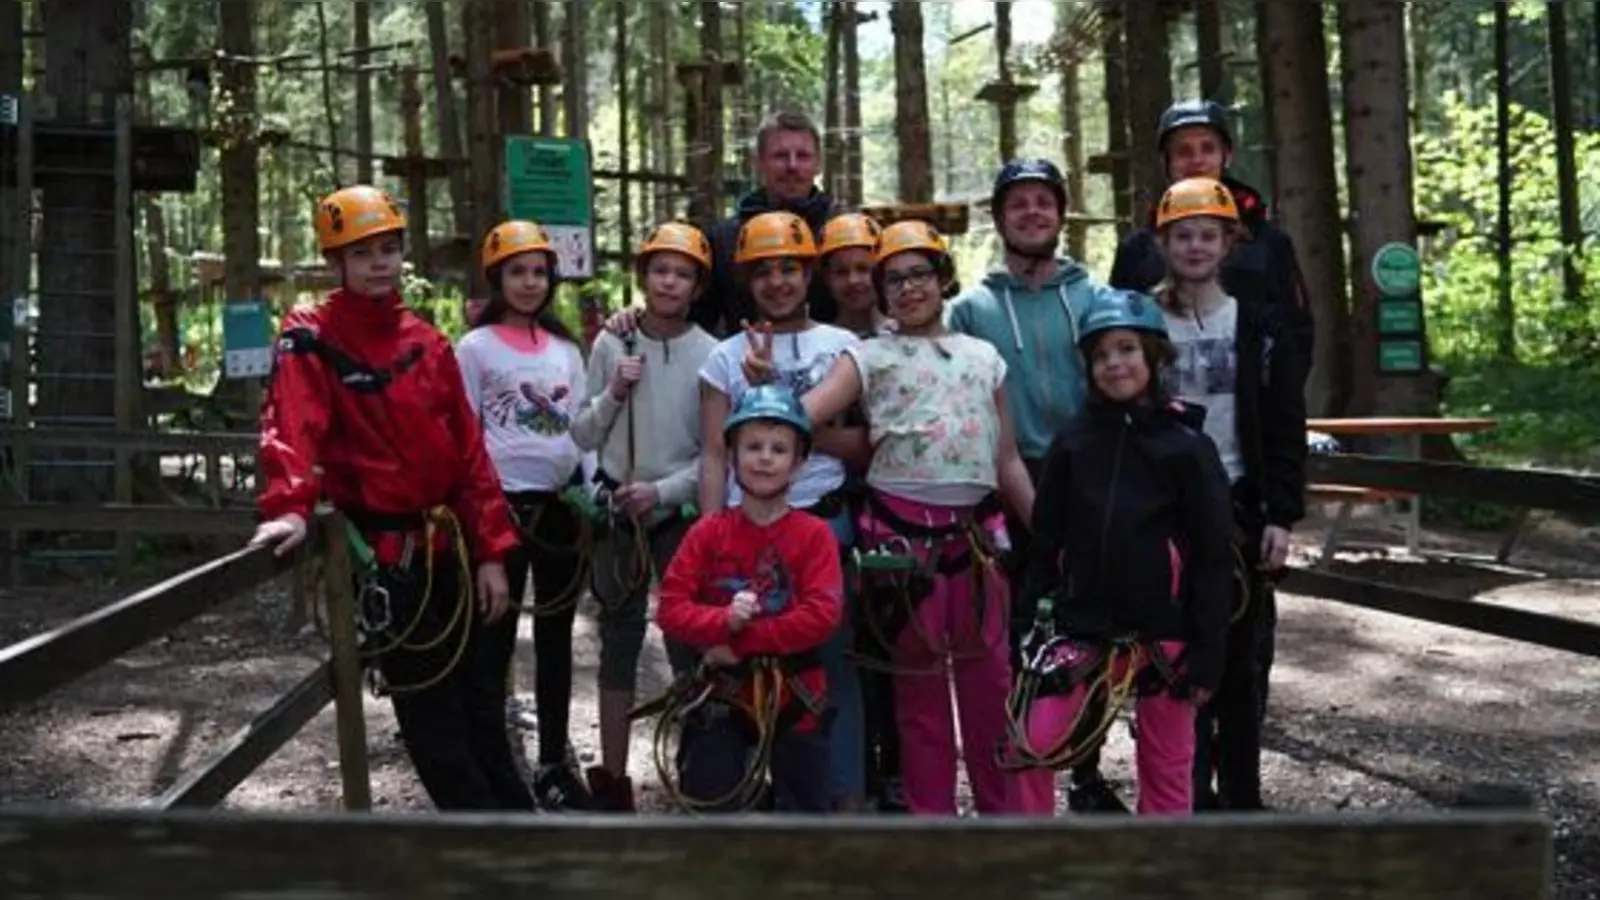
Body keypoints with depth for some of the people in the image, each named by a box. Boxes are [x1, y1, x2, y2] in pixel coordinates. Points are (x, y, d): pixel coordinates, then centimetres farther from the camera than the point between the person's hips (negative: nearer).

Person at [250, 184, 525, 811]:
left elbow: (468, 451, 8)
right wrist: (290, 507, -42)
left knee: (482, 703, 14)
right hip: (388, 554, -5)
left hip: (451, 545, 5)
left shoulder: (427, 342, 10)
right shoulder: (310, 341, -5)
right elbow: (292, 425, -24)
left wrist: (490, 552, 4)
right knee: (431, 714, 4)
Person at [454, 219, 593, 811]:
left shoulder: (565, 346, 12)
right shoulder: (475, 347, -2)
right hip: (504, 505, -4)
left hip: (562, 505, 5)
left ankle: (554, 762, 22)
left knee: (555, 637, 11)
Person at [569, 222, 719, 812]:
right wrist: (612, 395, -12)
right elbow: (583, 438, 5)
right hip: (618, 511, 2)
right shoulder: (612, 344, 1)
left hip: (681, 512, -2)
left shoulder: (710, 354, -5)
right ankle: (612, 777, 17)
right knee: (619, 642, 8)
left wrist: (663, 490, -15)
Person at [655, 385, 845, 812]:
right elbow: (670, 608, -7)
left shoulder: (814, 534, -8)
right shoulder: (707, 532, -2)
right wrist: (724, 621, -26)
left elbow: (823, 615, -18)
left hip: (794, 697, -1)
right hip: (723, 694, 1)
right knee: (711, 804, 9)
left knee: (808, 808, 11)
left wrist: (742, 641, -19)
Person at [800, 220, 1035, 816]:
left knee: (990, 675, 5)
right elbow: (804, 412, -10)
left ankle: (1003, 807, 19)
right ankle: (931, 811, 18)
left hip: (976, 531, 2)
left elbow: (1008, 460, 16)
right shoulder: (870, 357, 5)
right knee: (919, 678, 6)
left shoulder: (983, 357, 14)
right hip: (901, 531, -2)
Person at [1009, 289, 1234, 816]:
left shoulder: (1187, 447, -5)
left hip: (1163, 635, -2)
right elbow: (1045, 541, 6)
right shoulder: (1073, 444, 3)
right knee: (1030, 745, -5)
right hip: (1082, 626, 2)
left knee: (1167, 769, 9)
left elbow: (1213, 559, -5)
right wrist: (1034, 619, 2)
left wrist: (1207, 652, -8)